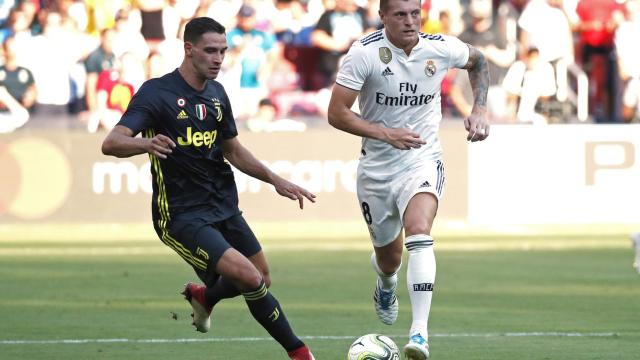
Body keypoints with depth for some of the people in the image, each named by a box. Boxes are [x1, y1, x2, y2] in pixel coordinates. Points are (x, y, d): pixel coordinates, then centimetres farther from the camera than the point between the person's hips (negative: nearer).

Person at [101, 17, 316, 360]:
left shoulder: (216, 93, 8)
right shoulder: (157, 92, -15)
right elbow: (111, 143, -25)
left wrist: (275, 180, 12)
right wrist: (146, 143, -46)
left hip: (223, 208, 8)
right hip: (181, 215, -8)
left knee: (262, 279, 14)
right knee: (249, 277, -20)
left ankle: (203, 296, 43)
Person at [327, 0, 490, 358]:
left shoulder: (441, 47, -8)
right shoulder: (365, 52, -15)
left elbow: (478, 61, 16)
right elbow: (337, 113, -15)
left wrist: (480, 110, 3)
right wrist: (386, 134, -25)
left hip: (423, 161, -1)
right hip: (376, 168, 1)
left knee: (419, 231, -29)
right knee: (388, 257, 15)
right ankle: (386, 285, 56)